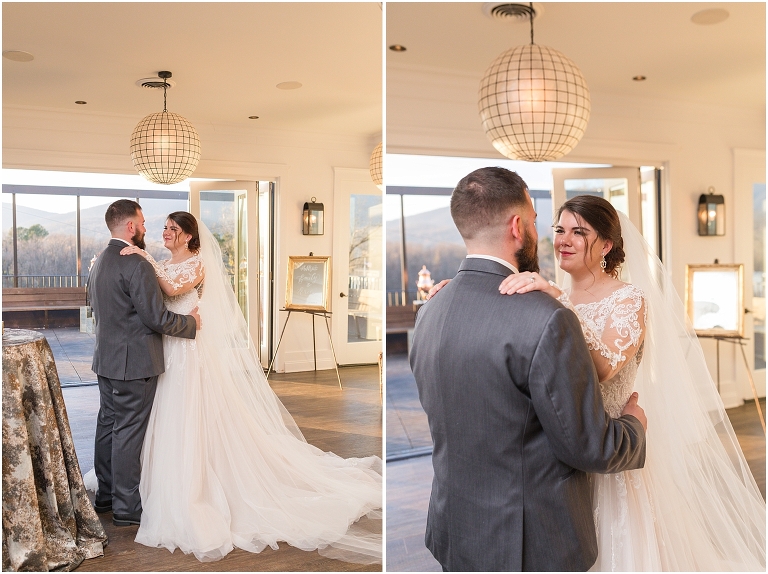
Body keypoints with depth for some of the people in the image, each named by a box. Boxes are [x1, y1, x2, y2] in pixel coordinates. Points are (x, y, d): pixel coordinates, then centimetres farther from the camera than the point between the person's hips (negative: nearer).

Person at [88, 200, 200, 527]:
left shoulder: (99, 263, 10)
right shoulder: (137, 265, -20)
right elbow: (157, 318, -21)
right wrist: (190, 322, -5)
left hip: (106, 359, 9)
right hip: (133, 363, -9)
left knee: (108, 426, 16)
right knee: (128, 433, -1)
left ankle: (106, 495, 29)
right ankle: (127, 506, 9)